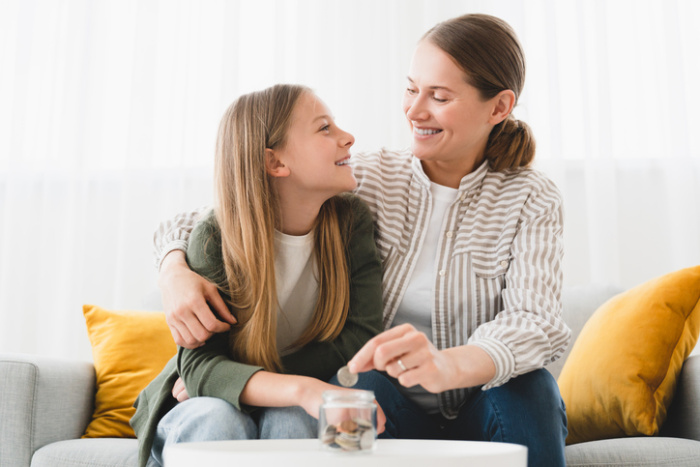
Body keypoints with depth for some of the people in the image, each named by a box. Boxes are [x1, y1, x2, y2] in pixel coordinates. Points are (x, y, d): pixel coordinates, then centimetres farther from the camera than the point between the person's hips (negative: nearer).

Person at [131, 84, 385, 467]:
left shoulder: (351, 220, -10)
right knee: (217, 421, -35)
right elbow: (200, 364, -26)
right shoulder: (216, 237, -19)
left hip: (290, 409, 2)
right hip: (202, 408, -1)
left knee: (293, 420, -32)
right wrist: (302, 388, -46)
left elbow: (359, 339, -16)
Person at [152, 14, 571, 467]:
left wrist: (448, 365, -45)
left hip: (483, 420, 0)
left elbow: (537, 322, -23)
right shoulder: (369, 179, -3)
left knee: (527, 383, -31)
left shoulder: (532, 200, -6)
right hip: (390, 414, 0)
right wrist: (176, 270, -24)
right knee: (367, 388, -32)